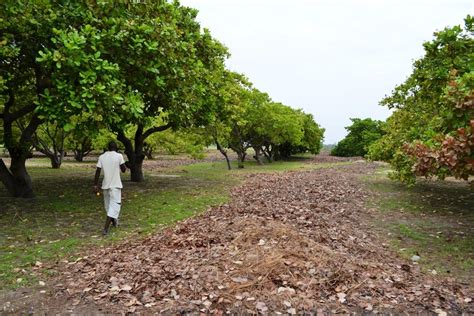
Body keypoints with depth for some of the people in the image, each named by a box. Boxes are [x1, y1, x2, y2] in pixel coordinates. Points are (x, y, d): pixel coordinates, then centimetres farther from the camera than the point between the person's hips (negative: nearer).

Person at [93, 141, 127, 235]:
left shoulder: (101, 157, 2)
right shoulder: (119, 156, -8)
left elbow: (97, 172, 0)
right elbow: (124, 170, -3)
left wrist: (95, 185, 4)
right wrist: (125, 166, 17)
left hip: (105, 185, 5)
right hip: (115, 185, -5)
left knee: (108, 204, 20)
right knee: (114, 205, -3)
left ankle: (114, 220, 41)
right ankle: (106, 228, -14)